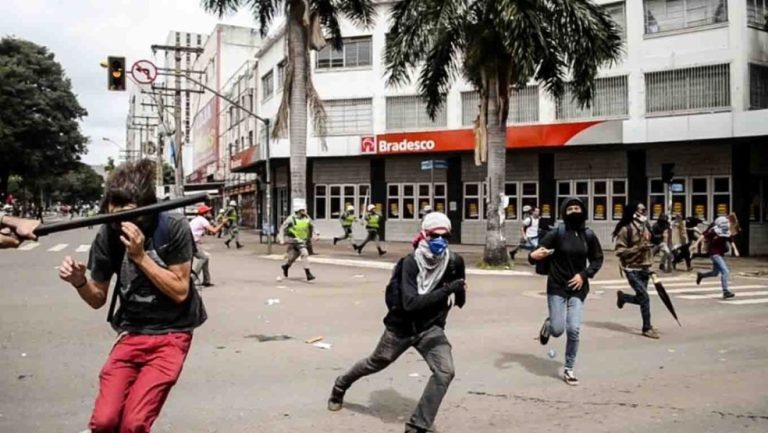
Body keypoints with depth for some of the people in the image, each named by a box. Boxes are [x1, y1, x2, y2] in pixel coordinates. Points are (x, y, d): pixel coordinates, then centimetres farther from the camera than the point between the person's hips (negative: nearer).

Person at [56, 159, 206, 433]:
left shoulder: (173, 228, -15)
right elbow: (98, 299, 4)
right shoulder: (108, 234, -6)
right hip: (131, 334, 3)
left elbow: (180, 291, -15)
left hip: (171, 335, -3)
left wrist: (140, 256, -24)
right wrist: (79, 282, -18)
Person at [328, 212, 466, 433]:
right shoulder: (411, 262, -22)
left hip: (431, 328, 2)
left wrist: (460, 291, -21)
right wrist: (447, 290, -39)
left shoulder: (454, 262, -12)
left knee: (445, 372, -21)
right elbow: (410, 303, -33)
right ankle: (340, 386, 52)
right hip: (401, 327, -2)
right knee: (374, 364, 20)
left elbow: (460, 301, 1)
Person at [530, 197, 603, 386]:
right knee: (558, 330, -4)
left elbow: (597, 259, 9)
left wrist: (584, 274, -7)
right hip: (557, 288, -2)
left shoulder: (589, 235, -2)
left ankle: (569, 370, 14)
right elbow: (538, 254, -11)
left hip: (577, 289, 2)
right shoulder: (557, 233, -11)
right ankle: (548, 325, 35)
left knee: (574, 330, -4)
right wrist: (534, 255, -36)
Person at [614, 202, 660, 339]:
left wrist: (649, 266, 17)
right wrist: (638, 248, -26)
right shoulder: (625, 229, -15)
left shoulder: (645, 227, 7)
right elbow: (619, 251, -16)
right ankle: (647, 328, 5)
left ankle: (622, 297, 42)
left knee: (641, 298, 11)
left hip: (644, 269, 7)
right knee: (645, 298, -9)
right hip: (632, 269, -7)